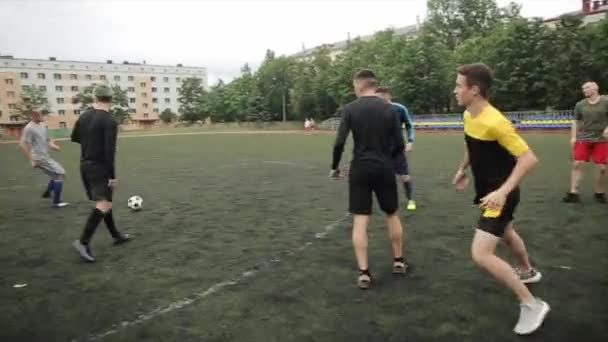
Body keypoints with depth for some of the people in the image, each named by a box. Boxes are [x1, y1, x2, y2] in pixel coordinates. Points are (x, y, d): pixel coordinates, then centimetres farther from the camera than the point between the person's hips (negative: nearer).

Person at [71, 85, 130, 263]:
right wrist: (113, 175, -19)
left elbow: (74, 137, 20)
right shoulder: (109, 121, -15)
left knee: (104, 201, 17)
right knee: (103, 205, -11)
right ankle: (83, 242, -21)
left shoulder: (84, 116, 7)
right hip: (100, 167, -8)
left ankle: (116, 235, 28)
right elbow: (110, 151, -21)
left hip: (85, 165, 8)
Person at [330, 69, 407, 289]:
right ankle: (399, 261, 31)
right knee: (392, 215, 19)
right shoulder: (389, 109, 0)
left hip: (360, 169, -2)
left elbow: (339, 143, -12)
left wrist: (334, 167, 4)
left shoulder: (350, 109, -5)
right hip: (384, 169, 2)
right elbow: (400, 145, -1)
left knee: (360, 221, 3)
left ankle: (363, 272, 3)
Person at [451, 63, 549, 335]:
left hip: (499, 195, -9)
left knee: (481, 254, -15)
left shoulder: (495, 122, -29)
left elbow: (529, 159, -28)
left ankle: (531, 304, 1)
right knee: (507, 235, 32)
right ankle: (527, 272, 60)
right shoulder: (468, 116, -2)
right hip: (487, 190, 10)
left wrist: (503, 192, -35)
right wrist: (463, 169, 16)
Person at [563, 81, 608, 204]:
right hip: (584, 139, 2)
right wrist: (573, 137, 2)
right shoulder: (580, 105, 4)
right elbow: (576, 121, 11)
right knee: (578, 164, -7)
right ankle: (573, 193, -5)